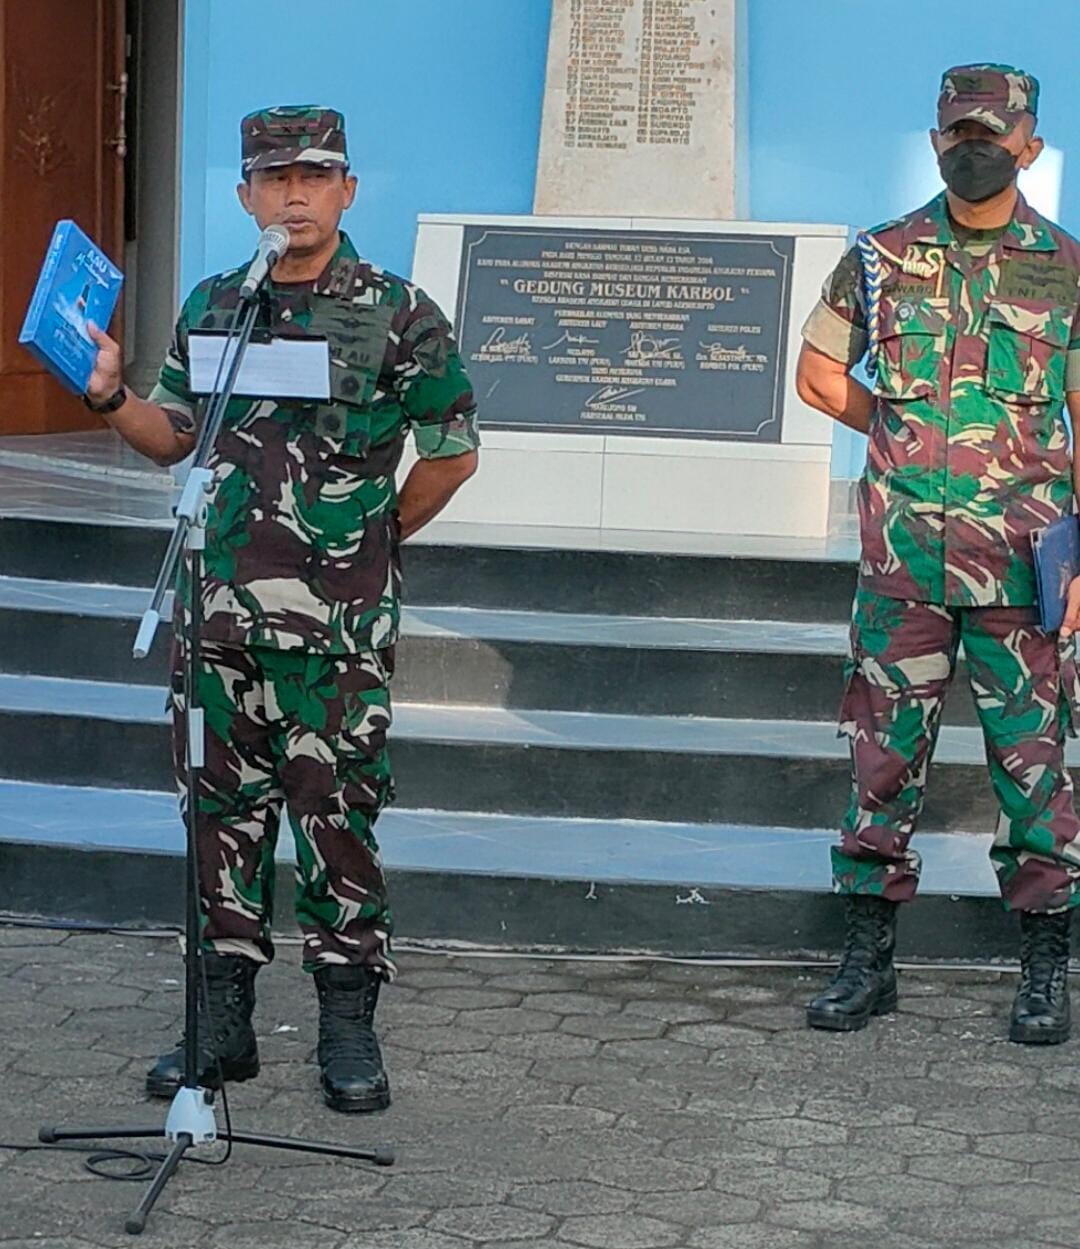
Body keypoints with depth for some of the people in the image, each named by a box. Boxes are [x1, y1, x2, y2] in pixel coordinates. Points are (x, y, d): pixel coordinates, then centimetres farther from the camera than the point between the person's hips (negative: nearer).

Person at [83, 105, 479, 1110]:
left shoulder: (398, 315, -2)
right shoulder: (211, 307, 11)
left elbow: (452, 453, 5)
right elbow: (173, 436, 19)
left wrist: (374, 541, 9)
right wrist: (107, 393, 2)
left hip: (337, 624, -4)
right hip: (218, 612, 4)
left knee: (337, 817, 0)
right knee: (222, 811, 9)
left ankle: (347, 1028, 10)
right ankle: (223, 1022, 18)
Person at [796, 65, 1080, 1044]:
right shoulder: (880, 259, 6)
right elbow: (819, 374, 17)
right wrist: (911, 438, 7)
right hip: (902, 556, 2)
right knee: (884, 753, 5)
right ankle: (868, 960, 14)